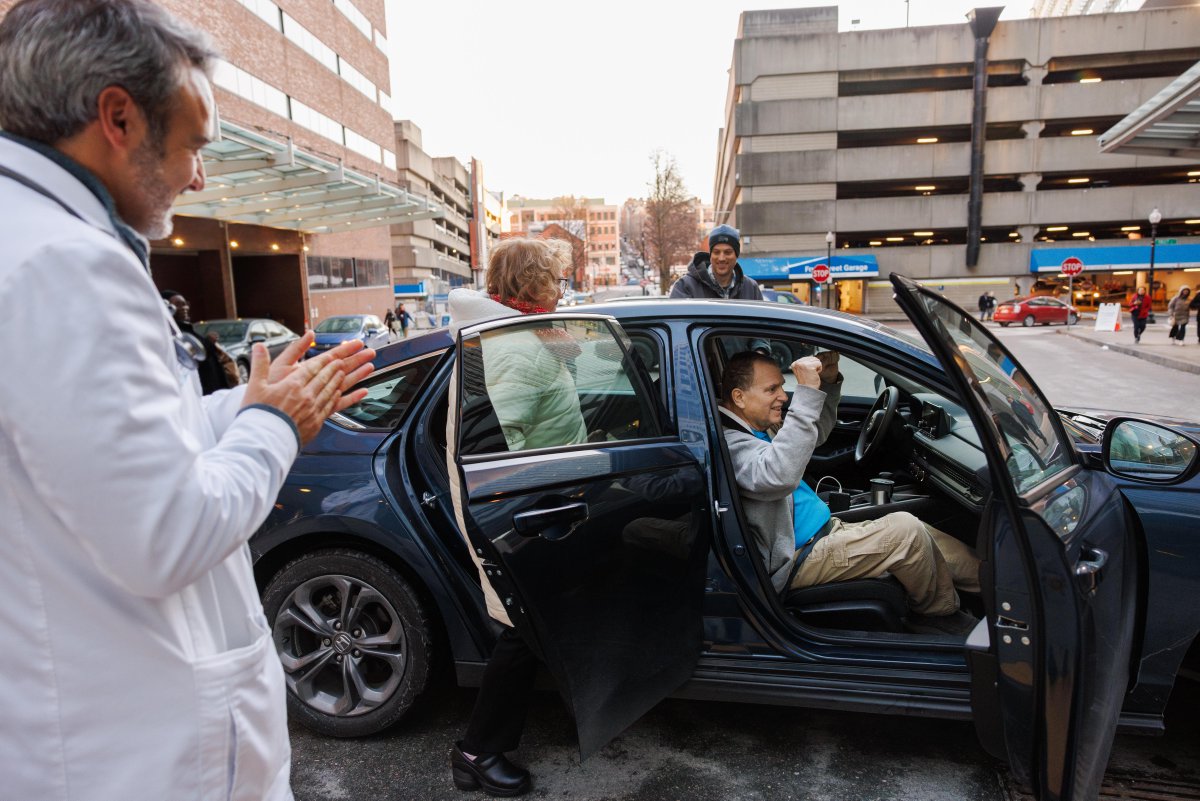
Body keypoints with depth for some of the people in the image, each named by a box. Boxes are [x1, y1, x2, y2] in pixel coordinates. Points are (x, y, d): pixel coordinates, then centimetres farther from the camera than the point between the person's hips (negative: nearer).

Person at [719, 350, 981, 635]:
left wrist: (829, 382, 5)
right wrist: (807, 393, -39)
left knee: (925, 540, 6)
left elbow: (815, 434, 24)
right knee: (904, 529, -16)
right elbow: (778, 477, -42)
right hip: (797, 560, -10)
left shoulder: (760, 428, 10)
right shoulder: (727, 442, -23)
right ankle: (940, 612, 8)